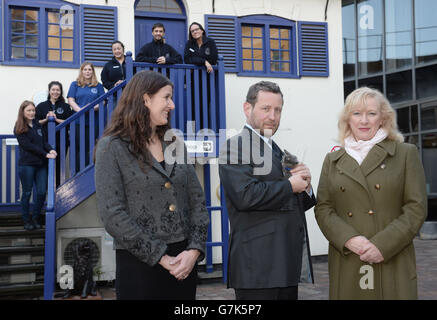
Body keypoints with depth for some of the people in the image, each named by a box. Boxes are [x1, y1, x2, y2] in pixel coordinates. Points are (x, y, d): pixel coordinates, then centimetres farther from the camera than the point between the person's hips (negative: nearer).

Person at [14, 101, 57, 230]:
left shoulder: (37, 125, 16)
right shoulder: (19, 128, -2)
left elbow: (43, 141, 13)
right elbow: (28, 145, -10)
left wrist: (50, 150, -8)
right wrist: (45, 154, -16)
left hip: (41, 164, 5)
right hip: (26, 164, -5)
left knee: (42, 192, 1)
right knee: (27, 193, 2)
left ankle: (36, 218, 17)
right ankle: (27, 220, 15)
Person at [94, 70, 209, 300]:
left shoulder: (174, 145, 10)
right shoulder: (112, 147, -5)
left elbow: (197, 201, 8)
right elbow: (112, 215, -13)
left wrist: (195, 249, -7)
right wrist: (160, 257, -14)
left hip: (184, 262, 5)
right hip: (140, 264, -5)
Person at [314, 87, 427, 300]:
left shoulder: (406, 154, 5)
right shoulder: (332, 160, 12)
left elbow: (417, 208, -1)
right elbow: (323, 209, 7)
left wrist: (382, 244, -12)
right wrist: (348, 239, -11)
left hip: (393, 265, -2)